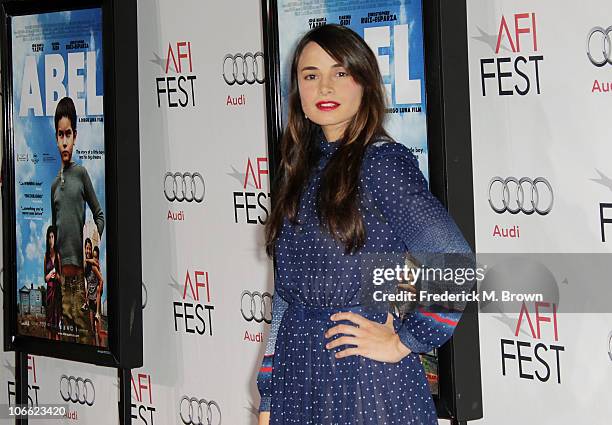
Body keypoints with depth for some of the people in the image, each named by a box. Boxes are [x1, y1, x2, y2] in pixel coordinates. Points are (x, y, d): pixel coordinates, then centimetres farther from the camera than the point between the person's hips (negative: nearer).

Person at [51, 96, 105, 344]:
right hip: (62, 266, 4)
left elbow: (99, 215, 5)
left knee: (84, 329, -6)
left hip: (80, 263, -4)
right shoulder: (54, 185, 16)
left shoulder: (81, 174, 3)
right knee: (65, 324, 4)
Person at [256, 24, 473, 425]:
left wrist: (403, 342, -13)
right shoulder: (301, 171, 10)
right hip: (297, 380, 6)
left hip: (368, 382, -6)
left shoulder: (382, 160, -11)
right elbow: (285, 294, 12)